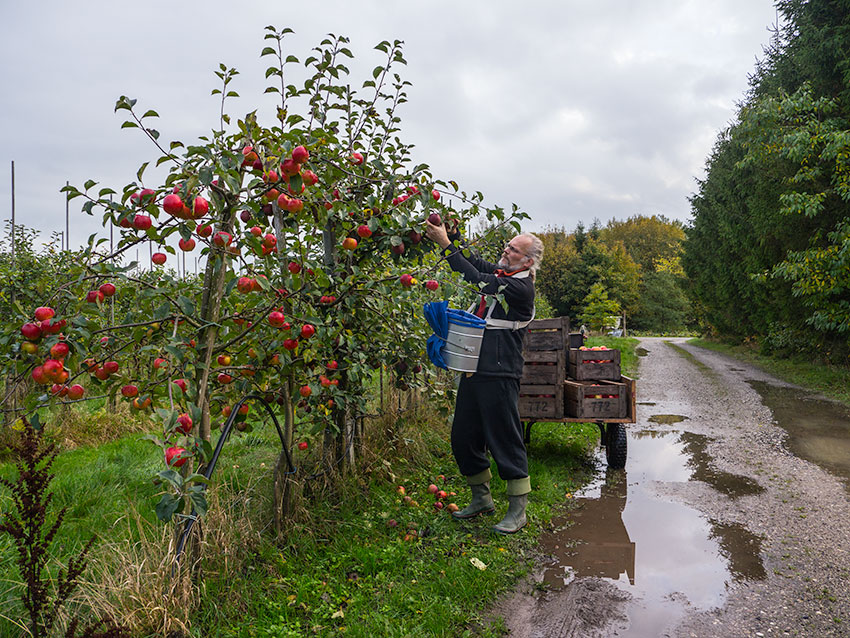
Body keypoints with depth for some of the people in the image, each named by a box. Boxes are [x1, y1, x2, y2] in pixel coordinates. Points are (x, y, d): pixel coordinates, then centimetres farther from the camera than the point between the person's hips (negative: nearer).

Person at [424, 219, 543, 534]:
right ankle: (481, 498, 30)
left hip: (500, 376, -9)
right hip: (474, 372, 9)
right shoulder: (498, 274, 14)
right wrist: (452, 230, 3)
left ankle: (517, 510, 12)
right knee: (463, 438, 14)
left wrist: (446, 245, -16)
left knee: (506, 442, -2)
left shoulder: (521, 287, -12)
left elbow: (476, 279, -19)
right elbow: (472, 259, 19)